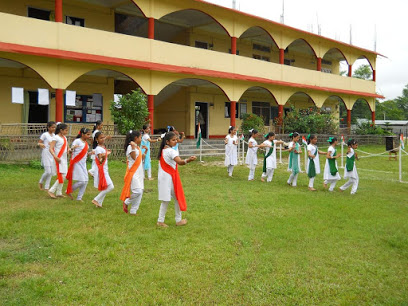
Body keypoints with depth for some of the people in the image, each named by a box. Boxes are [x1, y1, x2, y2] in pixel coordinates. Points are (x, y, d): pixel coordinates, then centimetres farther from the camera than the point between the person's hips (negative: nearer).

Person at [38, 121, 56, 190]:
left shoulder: (54, 135, 11)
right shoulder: (45, 134, -6)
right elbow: (39, 143, -5)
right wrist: (41, 145, -25)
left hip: (52, 155, 6)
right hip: (46, 155, -6)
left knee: (51, 172, 5)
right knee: (48, 172, -9)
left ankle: (47, 187, 14)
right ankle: (41, 182, 17)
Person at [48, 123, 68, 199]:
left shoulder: (64, 137, 13)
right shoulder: (56, 137, -10)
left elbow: (67, 147, 18)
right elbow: (51, 148, -16)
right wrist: (55, 157, -29)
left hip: (64, 159, 8)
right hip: (58, 159, -8)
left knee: (63, 176, 9)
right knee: (61, 176, -11)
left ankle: (59, 193, 17)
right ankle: (51, 191, -1)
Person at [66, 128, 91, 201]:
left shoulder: (86, 143, 11)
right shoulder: (77, 141, -11)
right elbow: (72, 149, -22)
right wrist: (73, 147, -43)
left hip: (83, 164, 8)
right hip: (77, 163, -8)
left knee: (85, 181, 3)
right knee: (81, 181, -10)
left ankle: (79, 197, 14)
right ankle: (69, 191, 12)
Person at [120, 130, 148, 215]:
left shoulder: (137, 147, 15)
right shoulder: (130, 147, -11)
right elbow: (134, 157, -23)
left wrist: (145, 151, 16)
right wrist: (133, 147, -29)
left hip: (139, 173, 9)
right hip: (133, 172, -9)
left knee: (140, 192, 7)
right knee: (137, 191, -18)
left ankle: (133, 211, 14)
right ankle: (126, 202, 7)